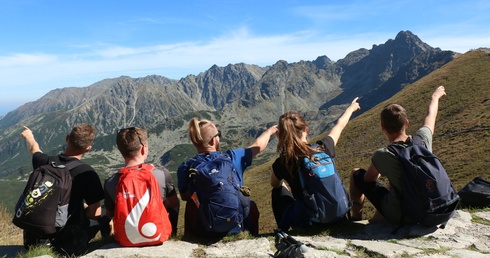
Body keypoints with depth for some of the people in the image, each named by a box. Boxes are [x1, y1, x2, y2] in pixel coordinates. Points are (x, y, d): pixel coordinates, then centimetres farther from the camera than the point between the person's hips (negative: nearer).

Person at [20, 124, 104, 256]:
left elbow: (34, 149, 21)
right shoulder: (87, 173, -20)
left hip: (35, 241, 6)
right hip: (69, 245, -6)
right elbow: (95, 214, -15)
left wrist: (28, 136, 43)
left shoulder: (44, 161, -6)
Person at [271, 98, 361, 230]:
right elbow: (340, 125, 8)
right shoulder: (323, 149, -16)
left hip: (306, 222, -2)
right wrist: (351, 108, 24)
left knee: (278, 191, 25)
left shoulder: (281, 164, -18)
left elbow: (274, 184, 8)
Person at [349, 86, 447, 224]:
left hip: (398, 216, -5)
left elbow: (368, 179, -3)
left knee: (356, 174, 8)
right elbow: (431, 115, 8)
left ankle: (356, 219, 24)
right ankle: (377, 218, 42)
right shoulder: (422, 139, -15)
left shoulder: (382, 155, -25)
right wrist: (435, 96, 29)